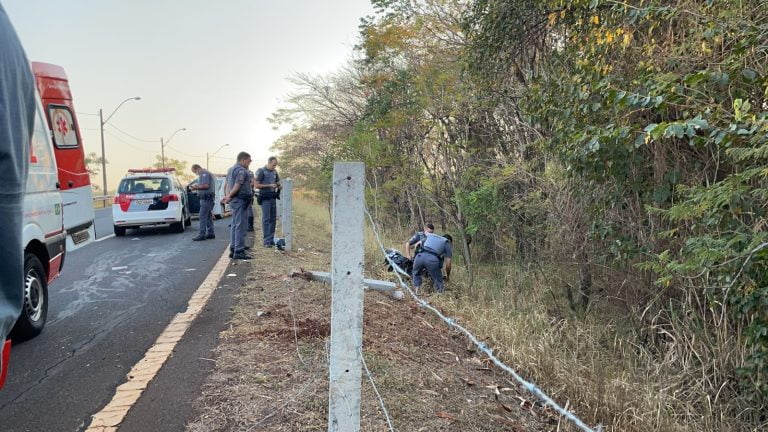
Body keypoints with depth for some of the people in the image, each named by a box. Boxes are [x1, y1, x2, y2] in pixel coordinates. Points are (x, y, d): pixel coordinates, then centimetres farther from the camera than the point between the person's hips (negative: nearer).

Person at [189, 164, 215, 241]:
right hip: (207, 198, 11)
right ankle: (210, 233, 16)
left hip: (206, 198, -11)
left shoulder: (204, 174, -11)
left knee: (203, 216, -12)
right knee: (208, 215, 12)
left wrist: (196, 187, -12)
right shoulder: (204, 174, 21)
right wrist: (196, 186, 12)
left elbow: (206, 186, -22)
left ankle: (202, 234, -13)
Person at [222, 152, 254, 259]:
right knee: (241, 226, -8)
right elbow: (237, 186, -20)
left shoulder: (231, 169, 19)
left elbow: (227, 185, 18)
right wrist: (229, 197, -15)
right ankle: (239, 251, -8)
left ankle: (233, 249, 18)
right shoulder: (241, 171, -14)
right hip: (241, 200, -10)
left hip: (235, 201, 10)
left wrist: (228, 196, 8)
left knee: (235, 225, 14)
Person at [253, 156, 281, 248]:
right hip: (265, 198, -7)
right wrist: (269, 185, -16)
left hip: (273, 198, 7)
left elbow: (278, 182, 26)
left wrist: (279, 186, 2)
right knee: (266, 219, -7)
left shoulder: (274, 172, 13)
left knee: (273, 219, 8)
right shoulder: (261, 171, -6)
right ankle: (266, 241, -5)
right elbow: (256, 185, -10)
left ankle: (271, 240, 15)